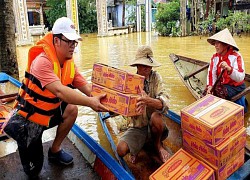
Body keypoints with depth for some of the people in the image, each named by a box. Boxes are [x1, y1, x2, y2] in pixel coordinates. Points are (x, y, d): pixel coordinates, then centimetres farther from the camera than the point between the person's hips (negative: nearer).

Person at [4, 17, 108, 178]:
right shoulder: (42, 61, -30)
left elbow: (86, 87, -12)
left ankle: (55, 150, 7)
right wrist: (90, 102, -48)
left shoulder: (69, 63, -6)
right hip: (27, 119, -7)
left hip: (48, 112, 7)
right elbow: (60, 91, -41)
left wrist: (101, 97, -29)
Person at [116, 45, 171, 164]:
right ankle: (136, 147, 12)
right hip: (137, 126, 0)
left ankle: (158, 145, -1)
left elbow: (164, 104, -27)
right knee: (121, 150, -26)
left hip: (154, 124, 0)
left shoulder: (156, 78, -10)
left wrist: (148, 101, -49)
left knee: (155, 116, -35)